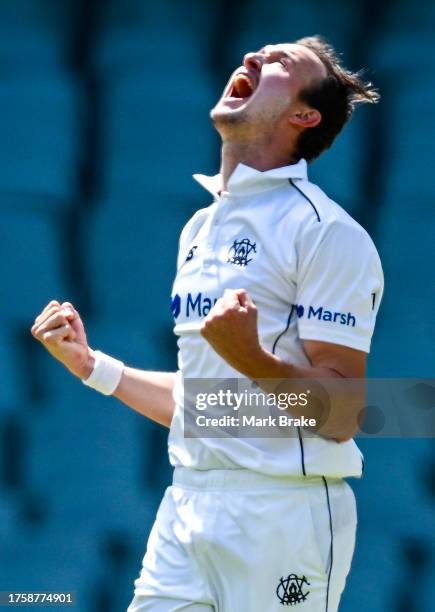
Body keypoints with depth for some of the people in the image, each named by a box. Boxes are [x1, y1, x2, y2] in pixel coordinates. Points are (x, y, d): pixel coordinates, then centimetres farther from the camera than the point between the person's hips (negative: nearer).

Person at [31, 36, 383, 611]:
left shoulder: (327, 233, -8)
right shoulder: (199, 228, 16)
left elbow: (341, 415, -15)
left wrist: (252, 360, -29)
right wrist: (91, 364, 16)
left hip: (282, 515, -7)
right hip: (188, 505, 7)